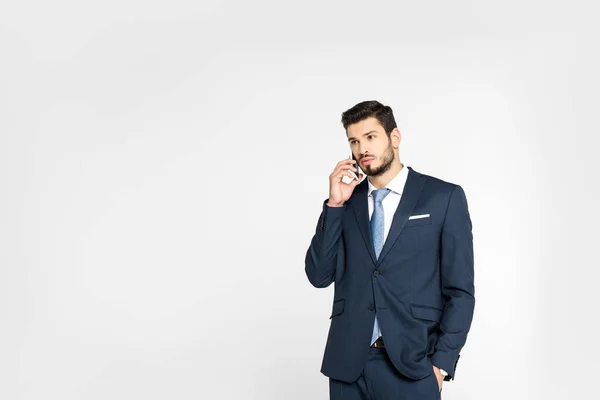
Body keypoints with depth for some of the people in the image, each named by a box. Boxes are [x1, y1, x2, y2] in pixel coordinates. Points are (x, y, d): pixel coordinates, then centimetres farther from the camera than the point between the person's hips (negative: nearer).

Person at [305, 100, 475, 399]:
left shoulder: (444, 197, -1)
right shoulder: (346, 201, 9)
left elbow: (460, 290, -2)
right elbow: (319, 276, 3)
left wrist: (441, 362, -9)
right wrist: (335, 204, -4)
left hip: (411, 365, -3)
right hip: (348, 365, 3)